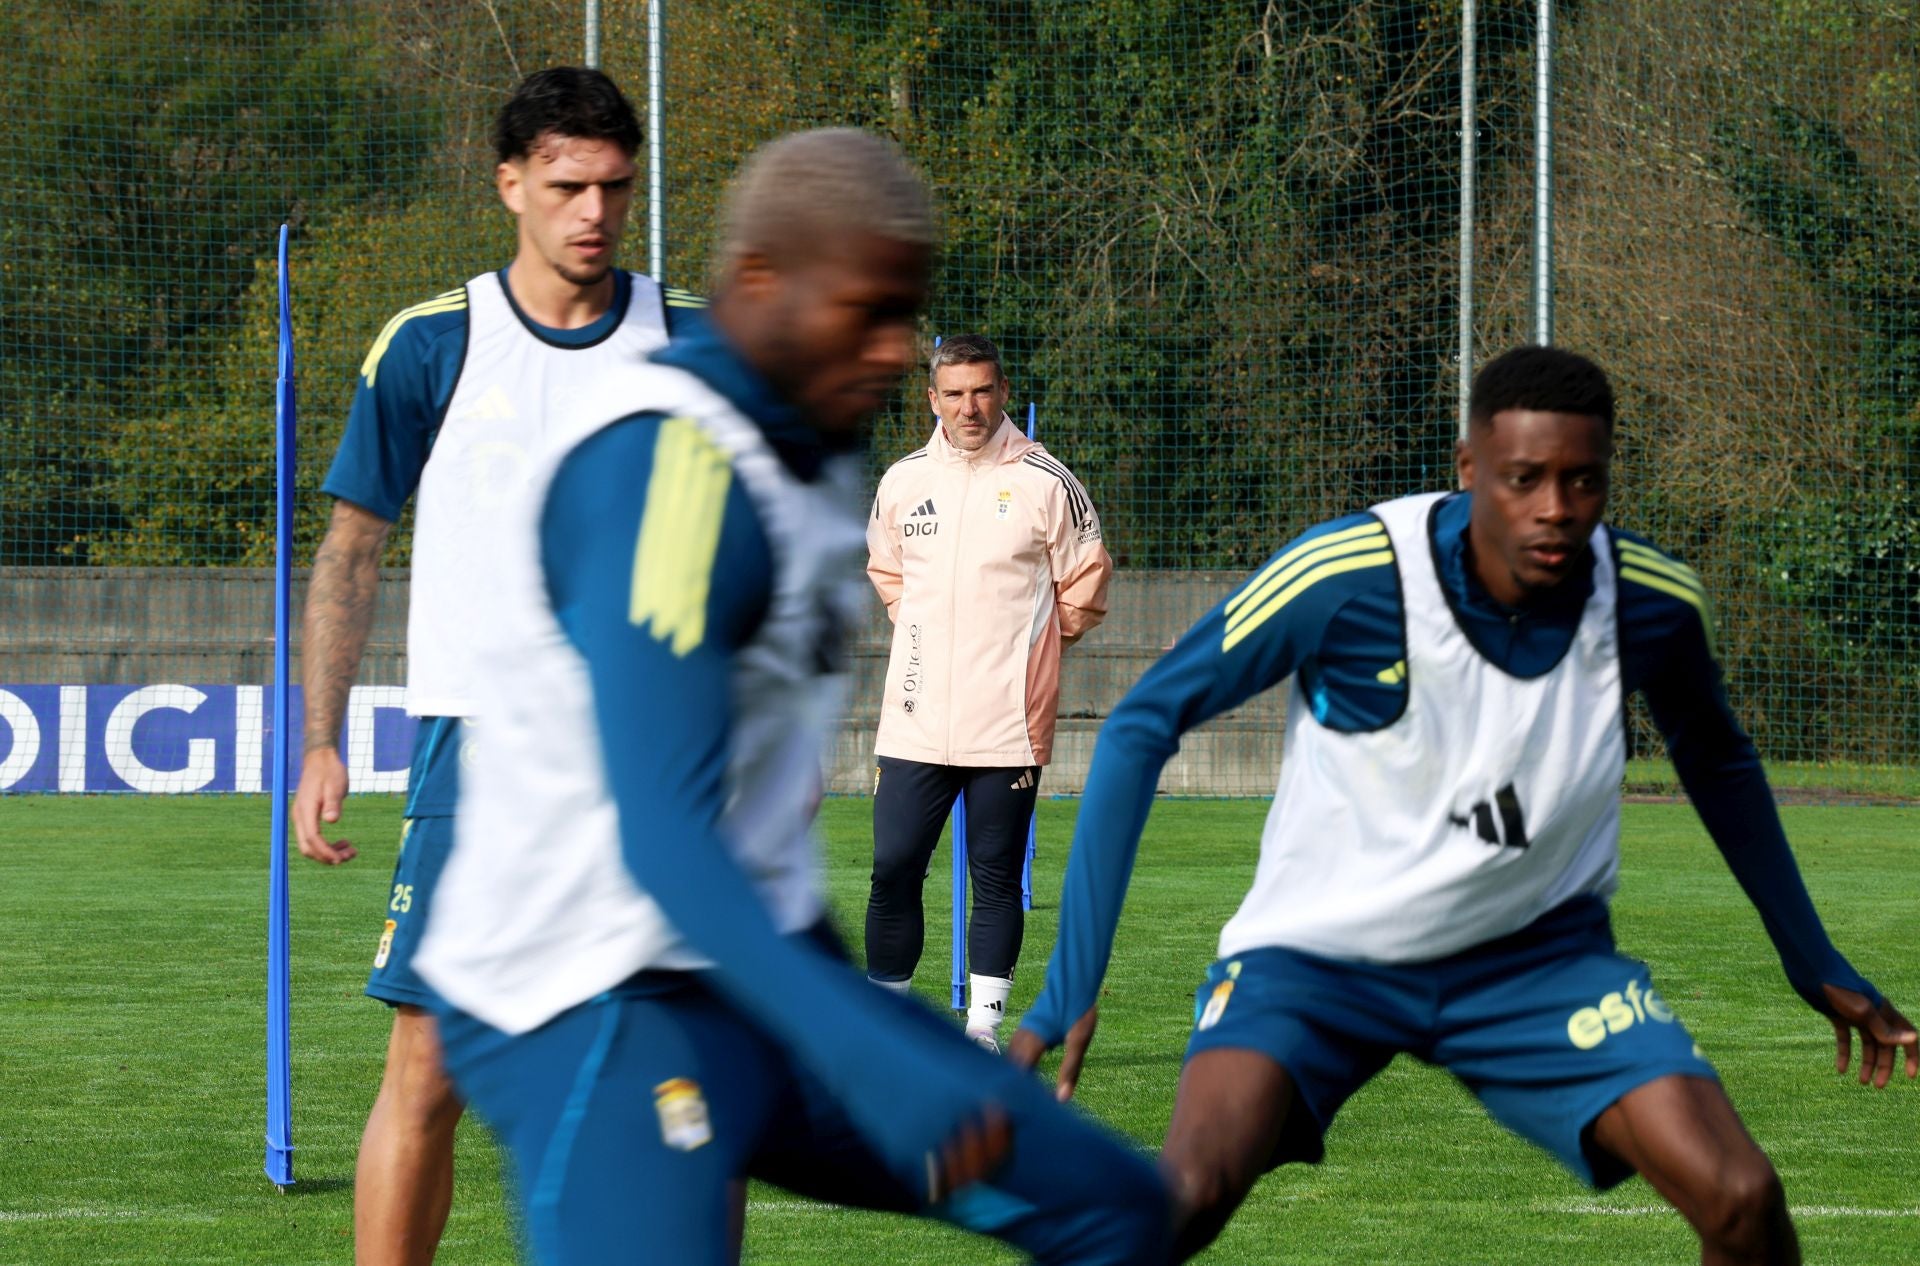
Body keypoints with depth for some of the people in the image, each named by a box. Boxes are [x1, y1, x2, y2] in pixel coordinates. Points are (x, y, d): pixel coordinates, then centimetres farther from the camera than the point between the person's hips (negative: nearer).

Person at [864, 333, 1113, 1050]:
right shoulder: (903, 482, 8)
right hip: (915, 720, 3)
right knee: (893, 869, -1)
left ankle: (984, 1028, 8)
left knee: (997, 879, 1)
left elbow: (1085, 587, 7)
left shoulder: (1045, 482, -2)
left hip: (1008, 722, -3)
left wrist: (1026, 644, 6)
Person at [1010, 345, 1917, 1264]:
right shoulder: (1343, 577, -24)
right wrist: (1072, 979, -19)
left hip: (1537, 955, 3)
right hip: (1318, 948, -3)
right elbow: (1144, 722, -15)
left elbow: (1717, 762, 11)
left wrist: (1814, 965, 18)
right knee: (1187, 1192, -30)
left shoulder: (1655, 604, -12)